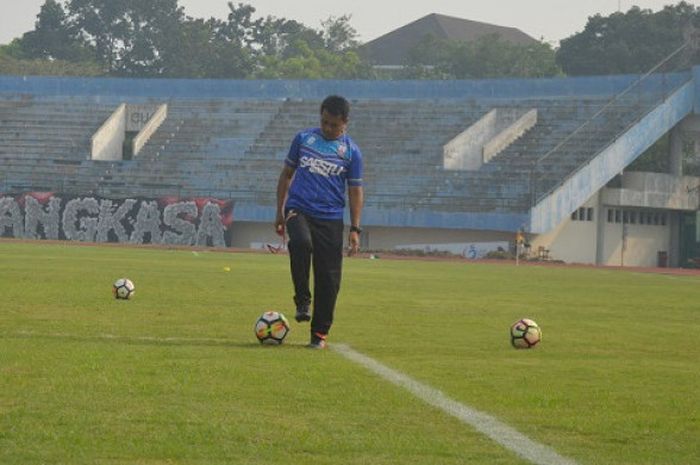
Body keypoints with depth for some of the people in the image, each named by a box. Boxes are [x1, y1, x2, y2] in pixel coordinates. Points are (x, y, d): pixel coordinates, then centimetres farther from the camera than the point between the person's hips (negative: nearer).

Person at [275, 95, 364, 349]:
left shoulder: (351, 151, 5)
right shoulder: (304, 138, 8)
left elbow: (355, 191, 7)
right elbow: (287, 174, 17)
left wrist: (355, 229, 0)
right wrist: (280, 211, 13)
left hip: (330, 218, 0)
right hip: (298, 210, 0)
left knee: (328, 278, -3)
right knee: (301, 243, -33)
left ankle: (320, 333, 10)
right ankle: (302, 301, -17)